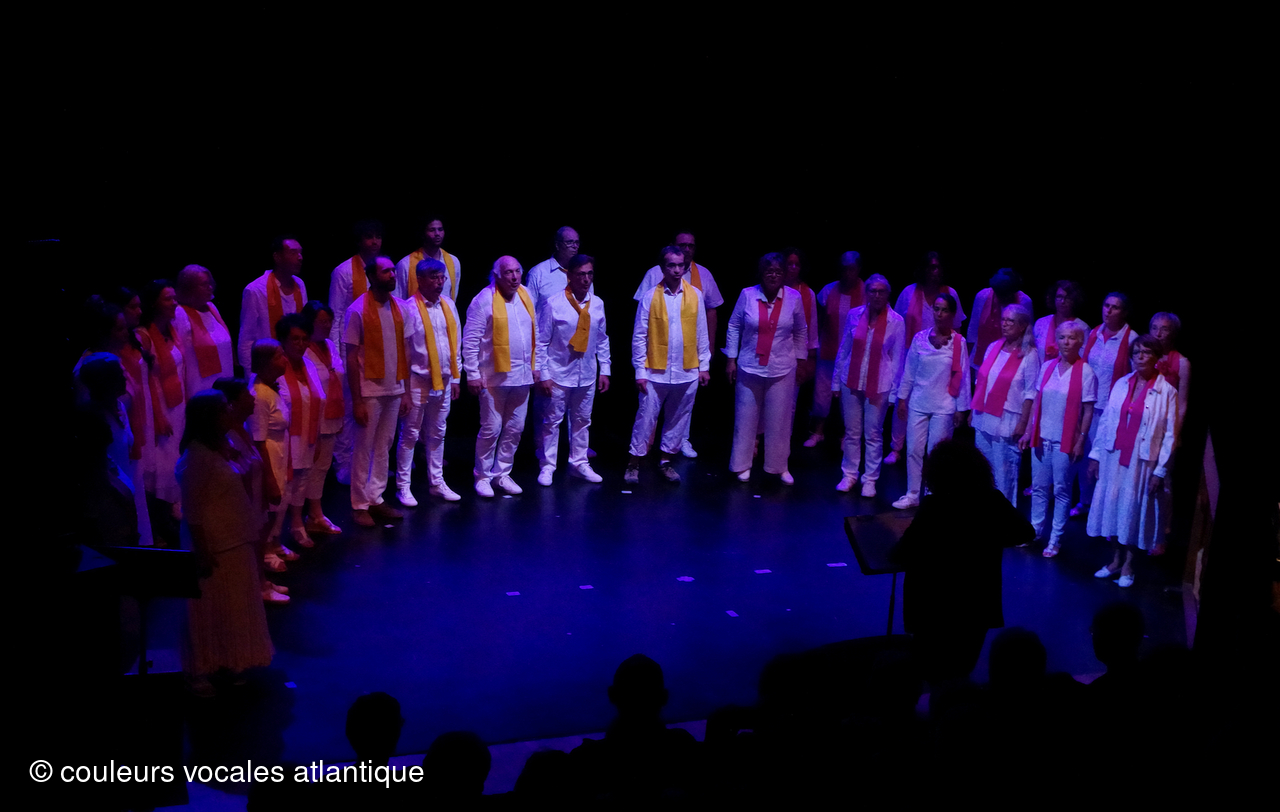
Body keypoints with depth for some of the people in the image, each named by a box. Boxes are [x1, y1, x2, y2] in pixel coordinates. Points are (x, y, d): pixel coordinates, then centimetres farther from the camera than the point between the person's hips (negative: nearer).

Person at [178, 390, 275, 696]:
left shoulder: (224, 446, 3)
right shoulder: (197, 456, -22)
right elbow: (191, 510, -20)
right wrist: (202, 554, -20)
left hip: (235, 541, 8)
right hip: (213, 545, -8)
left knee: (236, 606, 20)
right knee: (209, 610, 5)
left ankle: (230, 662, 35)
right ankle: (199, 671, 20)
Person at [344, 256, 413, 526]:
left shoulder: (400, 307, 5)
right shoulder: (358, 310, -9)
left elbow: (404, 350, 9)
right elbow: (351, 358, -9)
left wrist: (406, 391, 6)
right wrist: (357, 400, -11)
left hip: (394, 390, 5)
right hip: (369, 391, -4)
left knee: (384, 447, 10)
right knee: (364, 448, 3)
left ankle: (376, 499, 19)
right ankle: (359, 506, 13)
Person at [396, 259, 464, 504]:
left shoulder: (448, 305, 7)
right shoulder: (409, 308, -11)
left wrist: (456, 377, 11)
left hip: (444, 380, 5)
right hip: (418, 381, -5)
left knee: (437, 434, 14)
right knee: (410, 434, 2)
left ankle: (436, 482, 23)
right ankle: (403, 486, 10)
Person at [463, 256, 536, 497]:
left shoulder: (525, 295, 8)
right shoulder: (484, 300, -11)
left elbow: (534, 333, 15)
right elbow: (470, 340, -11)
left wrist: (535, 365, 13)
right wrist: (472, 374, -12)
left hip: (522, 375, 6)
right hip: (494, 376, -6)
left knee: (514, 429, 11)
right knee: (491, 429, -1)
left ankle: (502, 473, 24)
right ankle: (482, 476, 13)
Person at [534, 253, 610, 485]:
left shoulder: (597, 304, 2)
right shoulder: (553, 304, -12)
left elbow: (602, 340, 11)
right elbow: (541, 342, -8)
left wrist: (604, 370, 9)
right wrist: (542, 375, -10)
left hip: (587, 374, 4)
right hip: (559, 373, -4)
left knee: (582, 420, 13)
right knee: (552, 421, 4)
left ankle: (579, 463, 27)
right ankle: (547, 466, 15)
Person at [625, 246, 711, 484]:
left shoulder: (695, 295, 1)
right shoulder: (650, 297, -6)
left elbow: (701, 333, 5)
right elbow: (639, 337, -5)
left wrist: (704, 365, 5)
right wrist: (640, 371, -7)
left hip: (687, 373, 3)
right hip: (656, 372, -3)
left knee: (677, 421, 12)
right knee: (646, 419, 1)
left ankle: (666, 461, 26)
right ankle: (633, 464, 11)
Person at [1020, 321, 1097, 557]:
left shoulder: (1086, 372, -8)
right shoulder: (1047, 367, 5)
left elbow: (1088, 410, -8)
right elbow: (1036, 402, 9)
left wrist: (1081, 441, -11)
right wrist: (1028, 431, 7)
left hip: (1065, 440, -4)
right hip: (1042, 437, 4)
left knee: (1061, 490, 4)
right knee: (1039, 487, 12)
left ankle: (1056, 539, 13)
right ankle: (1035, 531, 24)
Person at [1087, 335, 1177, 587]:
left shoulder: (1167, 392, -8)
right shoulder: (1121, 384, 4)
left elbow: (1170, 435, -7)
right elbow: (1105, 421, 7)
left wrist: (1160, 471, -10)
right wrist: (1095, 454, 4)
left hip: (1143, 463, -4)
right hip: (1113, 459, 4)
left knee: (1134, 511, 5)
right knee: (1112, 507, 10)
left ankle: (1128, 566, 19)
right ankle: (1116, 559, 25)